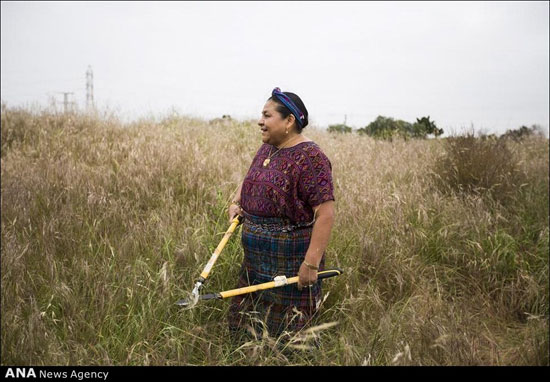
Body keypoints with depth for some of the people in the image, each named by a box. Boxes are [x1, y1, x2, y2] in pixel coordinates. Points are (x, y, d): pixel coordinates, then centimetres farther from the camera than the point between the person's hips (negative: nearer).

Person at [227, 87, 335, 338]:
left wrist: (312, 263, -24)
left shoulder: (309, 157, -17)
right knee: (245, 321, 18)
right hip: (256, 259, 9)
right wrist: (236, 202, 6)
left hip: (290, 261, -8)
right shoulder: (266, 149, 9)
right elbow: (249, 180, 26)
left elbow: (325, 214, -21)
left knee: (287, 329, 5)